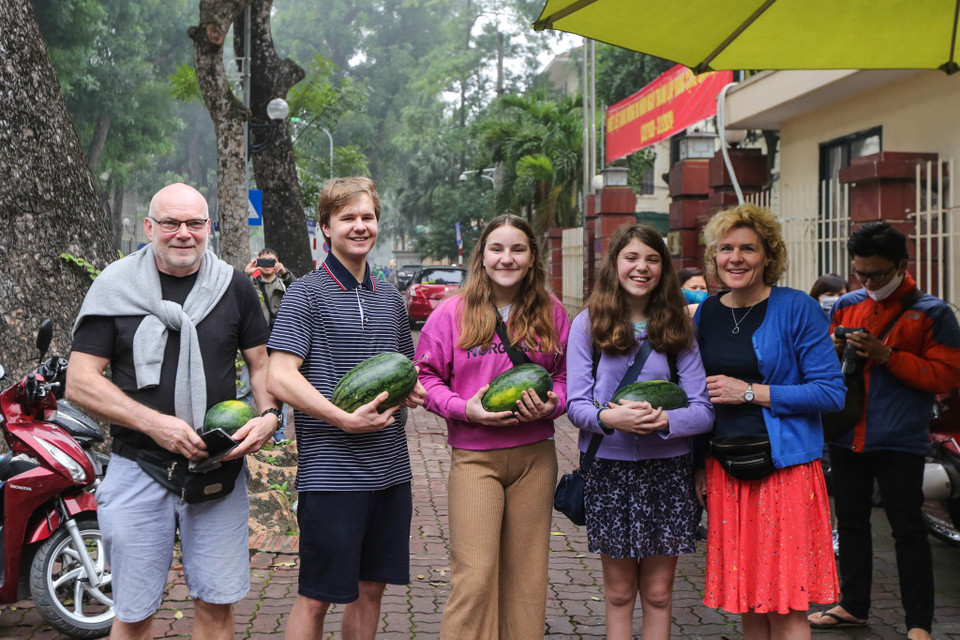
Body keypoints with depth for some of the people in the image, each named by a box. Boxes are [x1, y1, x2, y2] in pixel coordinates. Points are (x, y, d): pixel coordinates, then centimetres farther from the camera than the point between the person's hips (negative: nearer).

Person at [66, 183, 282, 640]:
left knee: (216, 603, 8)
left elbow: (261, 363, 13)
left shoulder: (234, 286, 5)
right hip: (137, 469, -1)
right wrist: (154, 423, -18)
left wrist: (268, 415, -9)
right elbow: (80, 383, -5)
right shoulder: (115, 287, -1)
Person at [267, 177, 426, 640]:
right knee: (315, 597, 0)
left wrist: (413, 390, 3)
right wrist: (345, 419, -20)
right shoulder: (306, 293, -5)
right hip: (330, 473, -6)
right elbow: (280, 379, -13)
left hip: (390, 469, 6)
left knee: (371, 588, 13)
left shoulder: (390, 298, 15)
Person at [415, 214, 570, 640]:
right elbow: (427, 375, 4)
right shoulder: (454, 311, 0)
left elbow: (566, 374, 13)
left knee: (526, 574, 9)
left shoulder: (551, 313, 6)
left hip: (535, 456, 3)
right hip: (474, 456, -2)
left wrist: (551, 404, -8)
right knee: (474, 575, -7)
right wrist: (463, 408, -12)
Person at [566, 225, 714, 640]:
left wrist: (665, 420, -23)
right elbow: (575, 404, -3)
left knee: (657, 593, 9)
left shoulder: (677, 327, 4)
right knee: (619, 593, 10)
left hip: (668, 470, 1)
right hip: (610, 469, -1)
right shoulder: (588, 325, 0)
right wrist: (609, 417, -24)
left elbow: (703, 410, -2)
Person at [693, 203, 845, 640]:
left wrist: (749, 392, -15)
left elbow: (831, 392, -11)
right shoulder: (706, 314, 9)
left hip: (785, 469, -4)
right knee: (747, 601, 11)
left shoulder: (797, 309, -7)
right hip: (725, 472, 5)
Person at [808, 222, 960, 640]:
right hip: (847, 434, 5)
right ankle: (853, 605, 28)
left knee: (907, 529, -1)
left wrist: (887, 356, -19)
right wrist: (834, 349, -7)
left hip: (899, 441, -5)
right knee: (851, 522, 14)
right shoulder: (846, 306, 9)